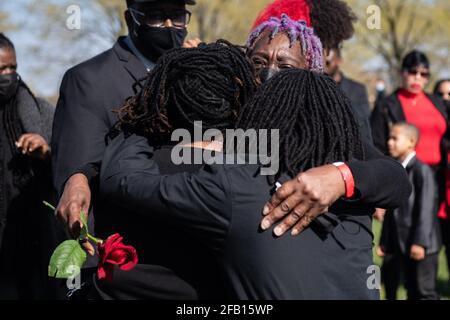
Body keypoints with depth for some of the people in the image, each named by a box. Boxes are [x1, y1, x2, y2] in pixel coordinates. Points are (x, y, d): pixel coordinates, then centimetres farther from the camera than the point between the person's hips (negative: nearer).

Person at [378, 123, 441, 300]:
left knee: (424, 292, -1)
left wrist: (420, 242, -21)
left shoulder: (422, 171, -12)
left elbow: (426, 210, -17)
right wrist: (384, 241, 14)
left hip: (421, 246, -7)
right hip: (398, 245, 8)